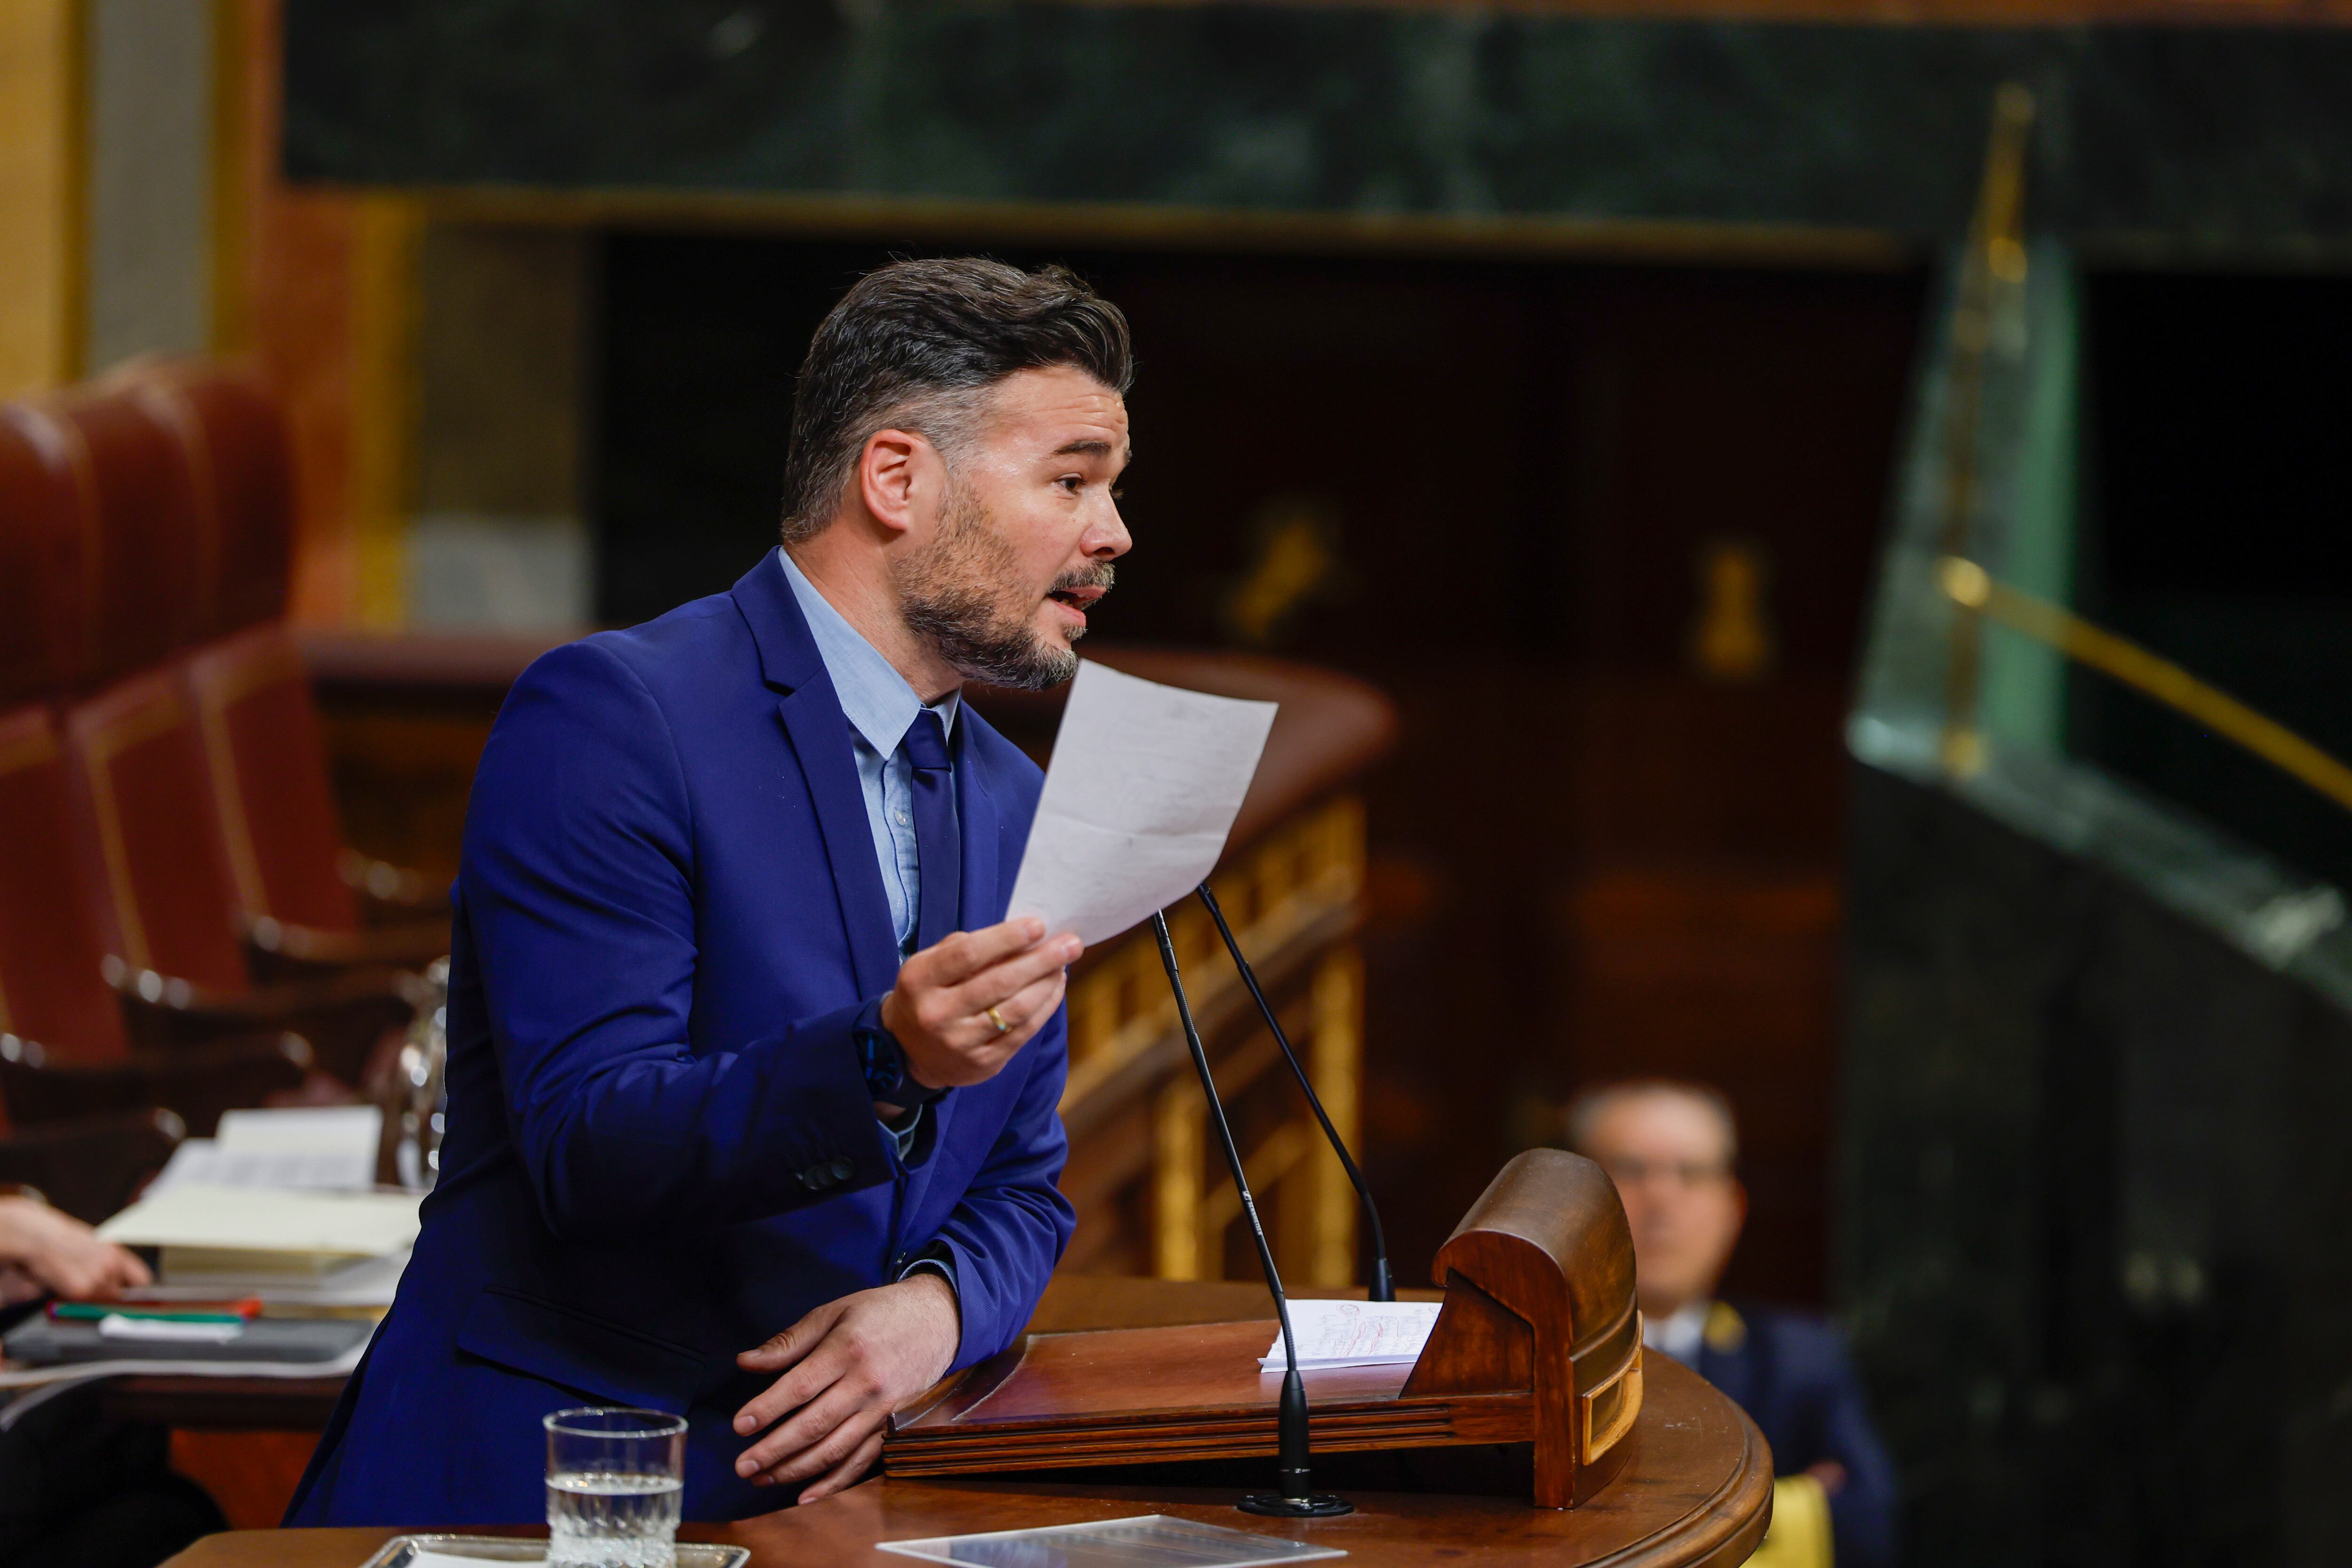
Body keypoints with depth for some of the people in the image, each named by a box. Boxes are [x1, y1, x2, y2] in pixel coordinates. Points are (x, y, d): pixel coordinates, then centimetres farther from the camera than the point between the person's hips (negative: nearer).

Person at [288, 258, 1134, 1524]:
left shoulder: (1008, 804, 15)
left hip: (810, 1480, 5)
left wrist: (936, 1307, -4)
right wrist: (884, 1062, -33)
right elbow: (589, 1146, -17)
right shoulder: (608, 717, -9)